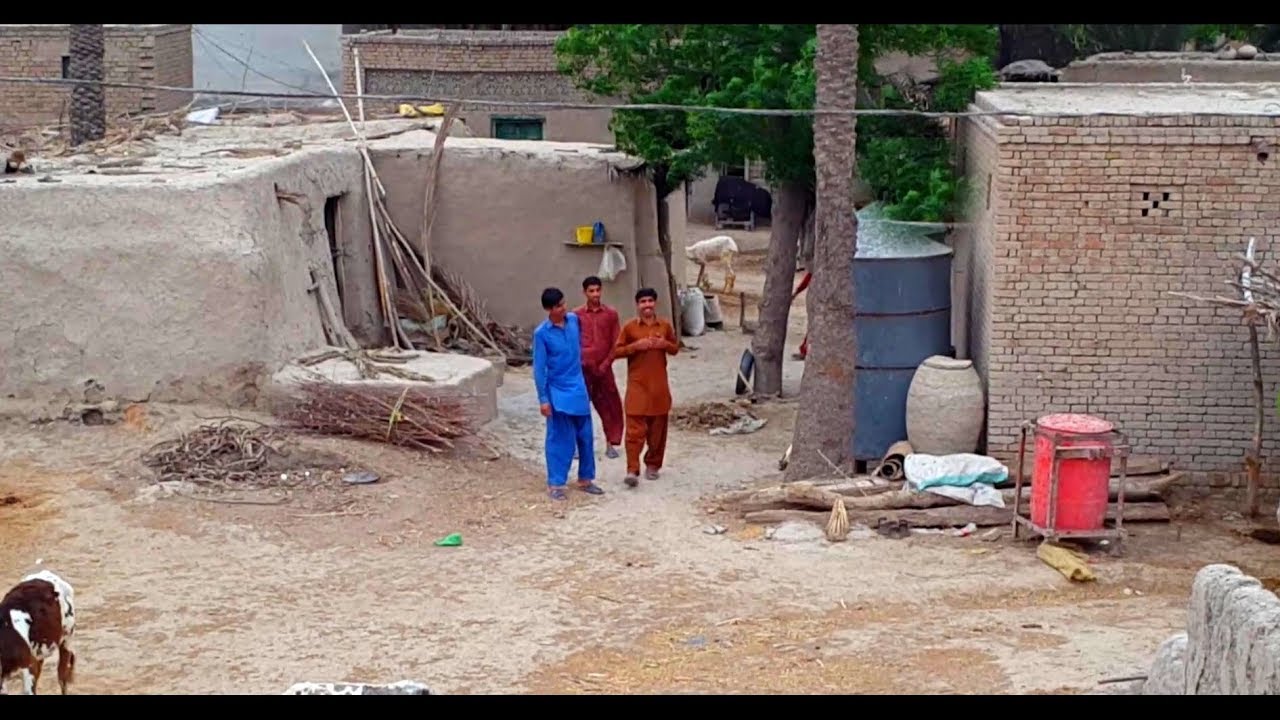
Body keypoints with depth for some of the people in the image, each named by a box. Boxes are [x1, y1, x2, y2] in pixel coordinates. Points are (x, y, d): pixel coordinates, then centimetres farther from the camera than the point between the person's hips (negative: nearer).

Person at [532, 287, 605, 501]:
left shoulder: (574, 320, 0)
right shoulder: (542, 333, -14)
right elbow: (539, 368, -12)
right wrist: (543, 399, -13)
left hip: (578, 389, 5)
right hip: (558, 392, -5)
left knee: (585, 436, 10)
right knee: (559, 439, -1)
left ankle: (585, 479, 23)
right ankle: (555, 483, 9)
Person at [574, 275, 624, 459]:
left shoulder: (611, 314, 3)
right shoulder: (577, 315, 1)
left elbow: (616, 344, 3)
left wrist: (605, 364, -5)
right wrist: (581, 361, -5)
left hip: (604, 367, 1)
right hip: (583, 368, -1)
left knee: (610, 406, 3)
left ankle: (611, 444, 13)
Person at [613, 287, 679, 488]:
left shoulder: (665, 325, 5)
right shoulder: (630, 326, -2)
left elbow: (675, 348, 15)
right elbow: (617, 351, -1)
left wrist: (665, 344, -7)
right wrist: (635, 346, -16)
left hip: (659, 385, 3)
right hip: (637, 384, -3)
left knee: (658, 428, 10)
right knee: (635, 428, -10)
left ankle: (653, 465, 25)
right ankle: (632, 470, -13)